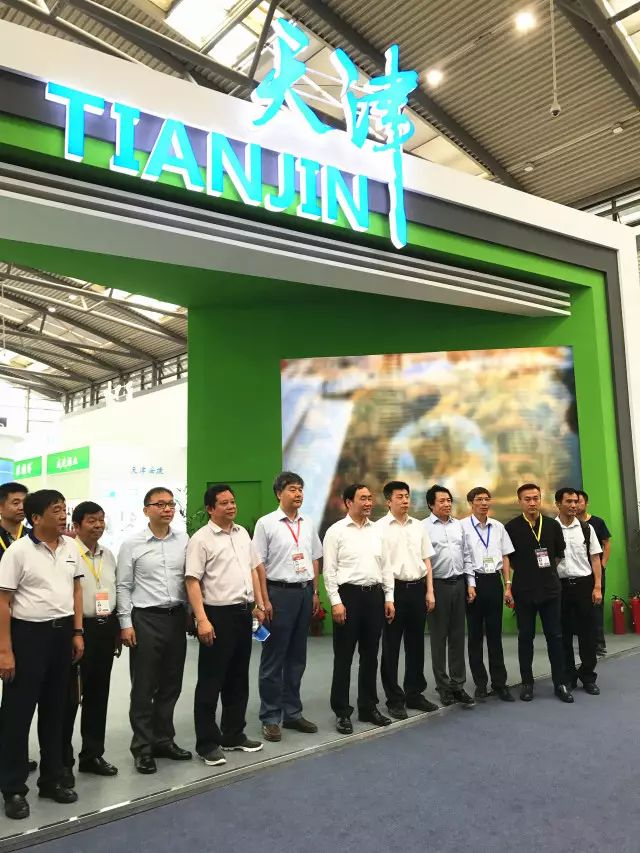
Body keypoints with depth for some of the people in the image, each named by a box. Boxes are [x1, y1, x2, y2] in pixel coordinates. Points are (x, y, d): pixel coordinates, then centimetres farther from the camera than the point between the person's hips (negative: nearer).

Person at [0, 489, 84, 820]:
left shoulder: (70, 547, 4)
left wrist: (77, 633, 8)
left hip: (62, 633, 5)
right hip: (28, 634, -5)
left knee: (55, 710, 16)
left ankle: (52, 779, 31)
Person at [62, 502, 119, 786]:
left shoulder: (108, 555, 10)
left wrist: (117, 629, 14)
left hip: (105, 627, 7)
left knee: (98, 695, 16)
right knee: (70, 696, 4)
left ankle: (92, 754, 30)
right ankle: (63, 760, 20)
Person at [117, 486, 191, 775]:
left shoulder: (184, 540, 3)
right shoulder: (132, 544, -4)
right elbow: (123, 587, -2)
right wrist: (125, 624, -6)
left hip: (177, 617, 3)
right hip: (146, 619, -3)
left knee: (171, 685, 13)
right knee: (144, 687, 6)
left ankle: (164, 740, 30)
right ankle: (143, 747, 20)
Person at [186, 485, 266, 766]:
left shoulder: (242, 533, 10)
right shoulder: (201, 539, -11)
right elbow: (193, 581, -16)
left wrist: (259, 605, 13)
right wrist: (202, 619, -22)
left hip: (243, 613, 7)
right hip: (218, 615, -7)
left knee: (239, 678, 16)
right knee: (211, 681, 3)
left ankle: (234, 734, 30)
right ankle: (207, 743, 15)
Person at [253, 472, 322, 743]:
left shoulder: (308, 523, 8)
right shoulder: (266, 523, -8)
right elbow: (259, 565, -8)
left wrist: (315, 593, 11)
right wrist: (265, 601, -11)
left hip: (304, 591, 5)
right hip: (279, 592, -5)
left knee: (297, 657, 14)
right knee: (273, 659, 4)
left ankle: (292, 713, 26)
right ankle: (270, 718, 16)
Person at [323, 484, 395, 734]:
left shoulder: (377, 531, 10)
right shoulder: (336, 531, -6)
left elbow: (386, 566, 13)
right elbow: (329, 570, -9)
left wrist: (389, 597, 7)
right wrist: (336, 602, -15)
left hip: (374, 595, 5)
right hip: (348, 594, -5)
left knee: (370, 655, 14)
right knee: (344, 657, 4)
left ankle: (369, 707, 27)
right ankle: (342, 712, 16)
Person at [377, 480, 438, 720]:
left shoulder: (418, 526, 9)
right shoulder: (380, 527, -6)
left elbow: (426, 560, 12)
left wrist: (429, 591, 7)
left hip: (418, 588, 5)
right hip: (394, 589, -5)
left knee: (416, 644, 13)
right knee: (391, 646, 4)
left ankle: (414, 693, 27)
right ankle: (394, 699, 16)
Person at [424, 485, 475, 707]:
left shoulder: (458, 525, 10)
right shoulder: (424, 527, -6)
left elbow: (466, 555, 13)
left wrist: (470, 583, 7)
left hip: (459, 583, 4)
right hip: (437, 585, -4)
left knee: (458, 636, 9)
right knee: (439, 637, 6)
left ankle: (458, 685, 17)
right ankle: (444, 686, 18)